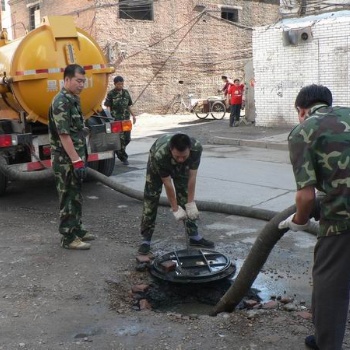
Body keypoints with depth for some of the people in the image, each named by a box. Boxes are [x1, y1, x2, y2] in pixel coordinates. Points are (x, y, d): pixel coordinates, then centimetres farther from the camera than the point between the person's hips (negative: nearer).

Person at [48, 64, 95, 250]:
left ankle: (77, 229, 29)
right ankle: (68, 237, 8)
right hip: (66, 160, -9)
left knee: (76, 197, 17)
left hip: (75, 158, 9)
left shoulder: (73, 100, 13)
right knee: (68, 198, -1)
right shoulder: (61, 102, -18)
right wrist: (77, 161, -24)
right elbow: (63, 135, -23)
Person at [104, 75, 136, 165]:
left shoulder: (126, 92, 12)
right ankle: (124, 158, 6)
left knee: (127, 139, 5)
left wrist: (133, 115, 18)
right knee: (120, 139, -4)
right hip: (116, 120, -5)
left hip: (126, 119, 5)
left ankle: (118, 151, 29)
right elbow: (108, 107, -7)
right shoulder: (111, 94, -4)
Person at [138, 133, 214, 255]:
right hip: (157, 166, -2)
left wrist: (190, 203, -24)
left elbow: (192, 177, -28)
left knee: (185, 197, 1)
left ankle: (194, 236, 11)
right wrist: (175, 208, -26)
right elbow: (167, 184, -33)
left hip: (181, 167, 3)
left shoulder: (197, 148, -38)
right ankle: (146, 239, -1)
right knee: (151, 199, -8)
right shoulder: (160, 155, -45)